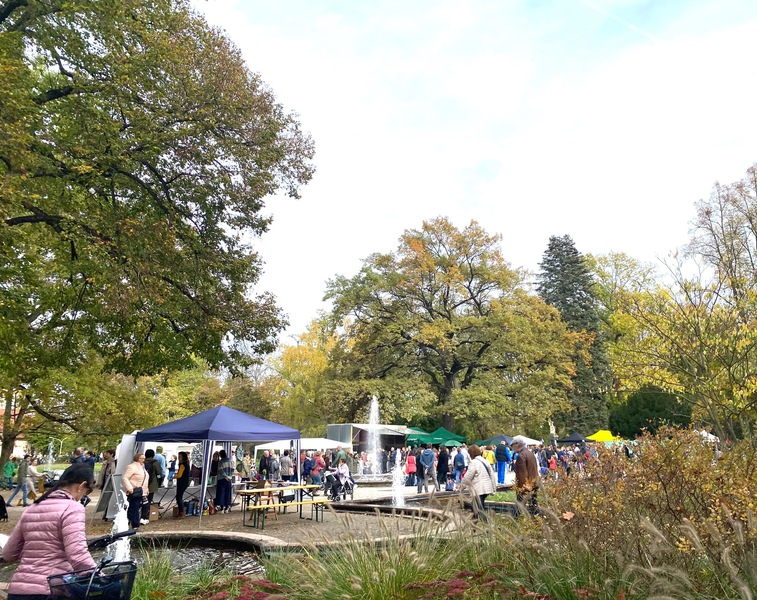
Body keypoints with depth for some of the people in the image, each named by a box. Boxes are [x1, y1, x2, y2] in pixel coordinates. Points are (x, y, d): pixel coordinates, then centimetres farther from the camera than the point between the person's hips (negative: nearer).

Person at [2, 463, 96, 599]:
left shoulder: (32, 509, 12)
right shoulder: (72, 508, -10)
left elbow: (8, 555, 21)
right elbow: (78, 556, -22)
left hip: (17, 590, 7)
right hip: (50, 591, -7)